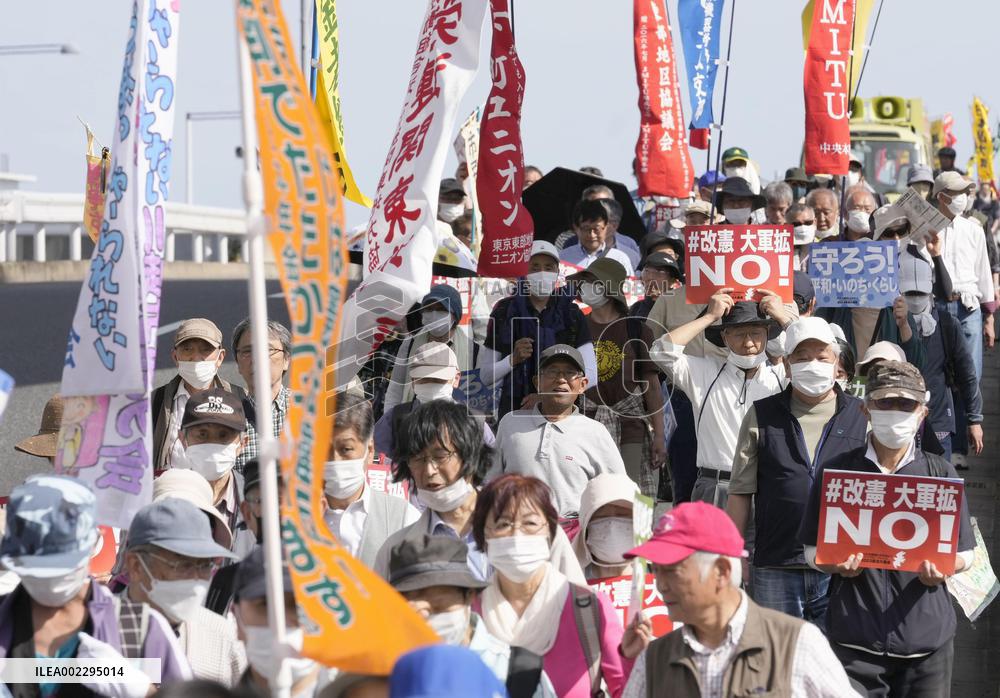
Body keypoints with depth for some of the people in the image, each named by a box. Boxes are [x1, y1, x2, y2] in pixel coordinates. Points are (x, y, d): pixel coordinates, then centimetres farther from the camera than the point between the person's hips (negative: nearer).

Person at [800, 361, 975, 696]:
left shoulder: (941, 475, 7)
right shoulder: (836, 473, 4)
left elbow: (964, 552, 10)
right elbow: (813, 550, 9)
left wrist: (941, 570, -12)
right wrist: (836, 565, -12)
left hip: (927, 640, 1)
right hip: (855, 640, -1)